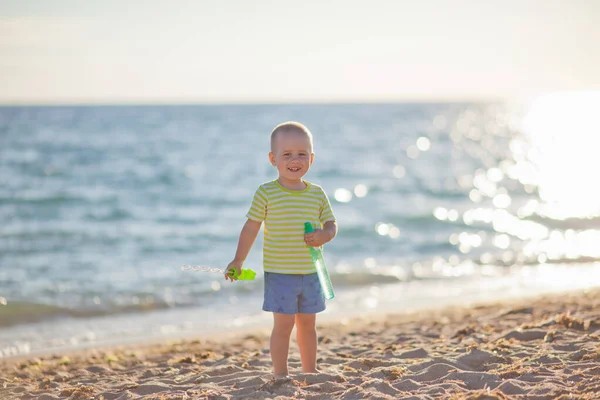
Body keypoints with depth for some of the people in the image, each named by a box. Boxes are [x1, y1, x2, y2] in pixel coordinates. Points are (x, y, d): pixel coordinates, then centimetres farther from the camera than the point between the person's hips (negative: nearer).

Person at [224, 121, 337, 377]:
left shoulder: (317, 194, 3)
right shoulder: (266, 194, -7)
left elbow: (331, 225, 8)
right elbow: (251, 227, -2)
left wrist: (325, 235, -16)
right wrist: (238, 261, -1)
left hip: (310, 273, 4)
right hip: (279, 273, -4)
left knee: (307, 324, 14)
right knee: (284, 324, -3)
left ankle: (310, 372, 27)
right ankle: (280, 375, 7)